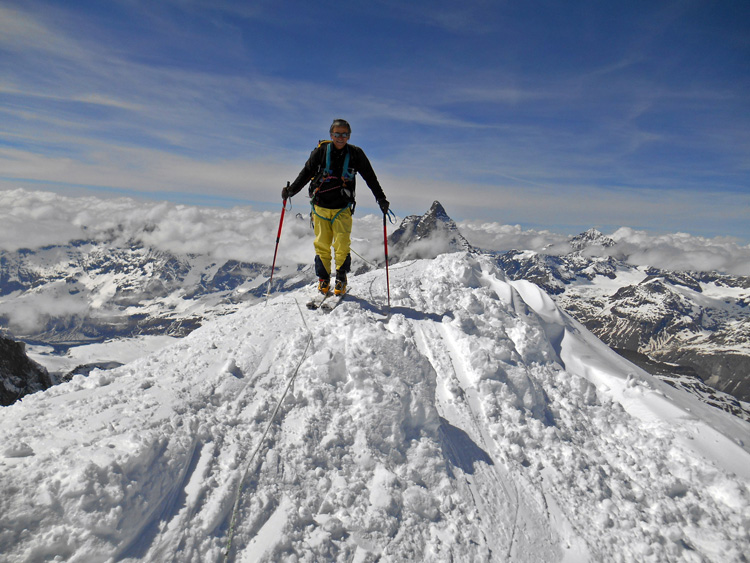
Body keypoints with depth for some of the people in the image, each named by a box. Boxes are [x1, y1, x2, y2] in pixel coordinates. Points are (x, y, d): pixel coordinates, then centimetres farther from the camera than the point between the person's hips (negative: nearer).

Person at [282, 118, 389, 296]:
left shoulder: (355, 154, 0)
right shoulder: (320, 151, -1)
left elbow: (370, 177, 7)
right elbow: (306, 173, 7)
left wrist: (381, 198, 2)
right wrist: (291, 190, -1)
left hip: (342, 208, 0)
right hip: (321, 206, 1)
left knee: (342, 245, -7)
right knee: (322, 245, 1)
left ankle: (341, 280, 7)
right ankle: (323, 279, 16)